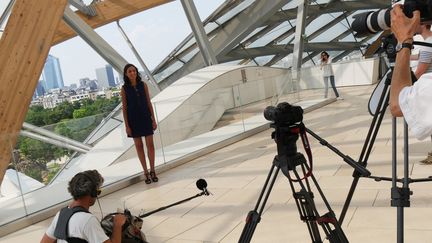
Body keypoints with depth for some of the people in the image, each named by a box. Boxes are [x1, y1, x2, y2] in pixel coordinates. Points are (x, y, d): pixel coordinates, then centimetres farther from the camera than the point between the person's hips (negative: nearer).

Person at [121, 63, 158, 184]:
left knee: (150, 144, 1)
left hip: (145, 117, 1)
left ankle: (152, 171, 14)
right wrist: (126, 126, -6)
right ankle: (146, 172, 14)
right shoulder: (124, 88, -3)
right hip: (133, 119, -1)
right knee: (139, 146, 5)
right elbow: (124, 107, -2)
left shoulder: (143, 85, 1)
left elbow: (149, 102, 4)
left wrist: (153, 120, 1)